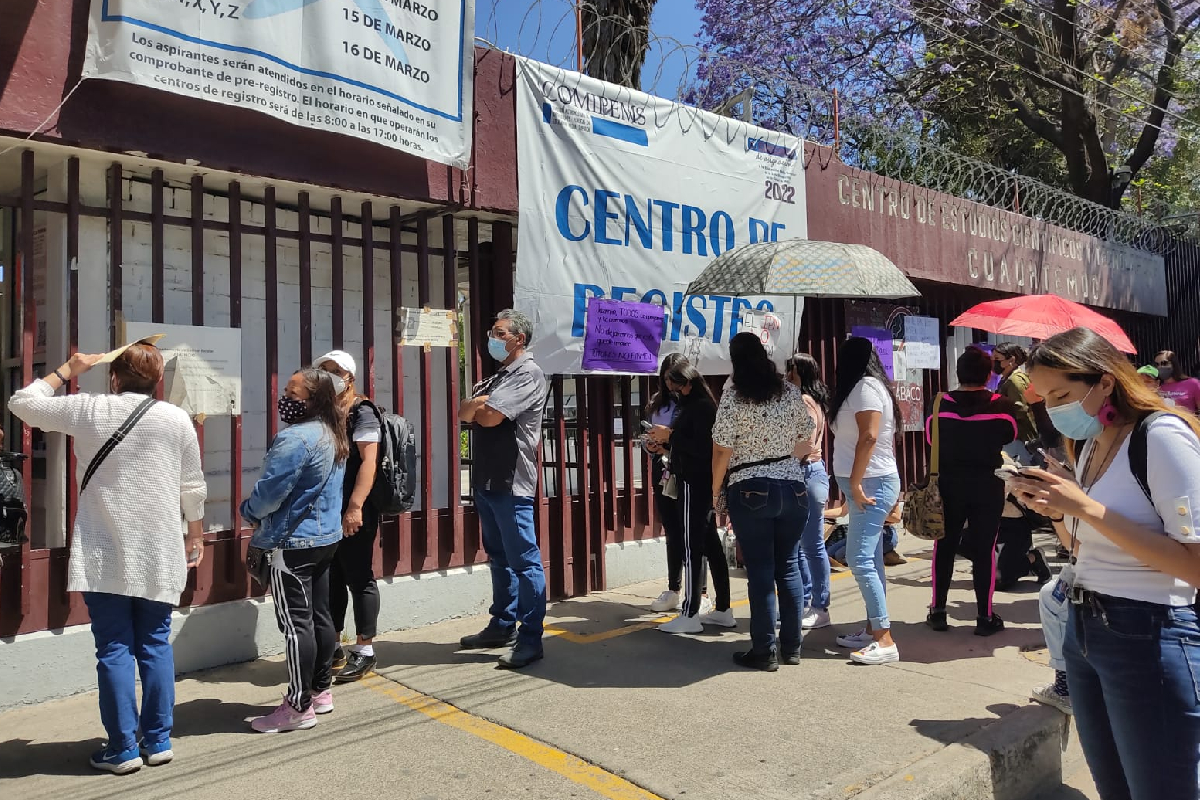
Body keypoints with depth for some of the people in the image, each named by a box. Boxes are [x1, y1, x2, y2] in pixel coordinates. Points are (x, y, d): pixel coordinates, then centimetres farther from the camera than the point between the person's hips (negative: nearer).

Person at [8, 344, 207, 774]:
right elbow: (192, 487, 5)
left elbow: (23, 403, 11)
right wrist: (196, 534, 18)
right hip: (159, 555, 1)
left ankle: (122, 749, 9)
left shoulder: (88, 409, -5)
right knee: (155, 646, 10)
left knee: (114, 650, 4)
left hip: (103, 554, -1)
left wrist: (66, 371, 21)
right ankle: (158, 741, 17)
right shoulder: (177, 419, -1)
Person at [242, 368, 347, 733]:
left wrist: (248, 511, 2)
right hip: (326, 537, 10)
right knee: (320, 616, 15)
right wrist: (264, 522, 22)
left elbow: (268, 493, -21)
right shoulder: (334, 436, 9)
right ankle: (321, 691, 26)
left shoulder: (295, 438, -21)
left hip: (292, 542, -9)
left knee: (296, 624, -3)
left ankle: (299, 707, 5)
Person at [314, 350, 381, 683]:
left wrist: (355, 507, -24)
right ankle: (332, 649, 24)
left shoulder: (361, 412, -7)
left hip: (354, 512, -7)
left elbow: (369, 461, -16)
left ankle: (364, 651, 11)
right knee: (331, 579, 13)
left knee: (359, 578, 1)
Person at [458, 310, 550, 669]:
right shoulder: (496, 377, 20)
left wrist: (478, 405, 1)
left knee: (524, 561, -4)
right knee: (499, 557, 17)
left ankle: (530, 638, 1)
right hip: (486, 480, 10)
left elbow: (489, 416, -20)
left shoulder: (528, 374, -10)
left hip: (511, 483, -9)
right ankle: (502, 625, 27)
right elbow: (464, 413, 12)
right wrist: (481, 403, -6)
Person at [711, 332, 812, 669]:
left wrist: (714, 490, 2)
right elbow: (808, 437, 12)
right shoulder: (791, 392, 3)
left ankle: (764, 651, 8)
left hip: (750, 491, -4)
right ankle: (791, 646, 19)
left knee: (760, 571, 2)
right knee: (789, 567, 12)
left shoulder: (733, 396, -10)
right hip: (793, 488, 4)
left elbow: (722, 451, -10)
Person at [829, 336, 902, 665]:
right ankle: (873, 631, 18)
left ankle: (885, 641, -11)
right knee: (870, 560, 11)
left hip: (871, 483, -10)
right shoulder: (869, 386, 18)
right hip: (870, 483, 10)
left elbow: (869, 436, -22)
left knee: (860, 560, -13)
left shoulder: (865, 386, -11)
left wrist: (855, 483, -21)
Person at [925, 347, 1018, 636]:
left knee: (945, 546, 11)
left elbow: (931, 436, 3)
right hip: (988, 484, 0)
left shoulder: (940, 403, -10)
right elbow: (1009, 437, 6)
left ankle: (938, 611, 16)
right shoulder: (1002, 406, -10)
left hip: (949, 482, 1)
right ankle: (985, 616, 10)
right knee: (984, 549, 5)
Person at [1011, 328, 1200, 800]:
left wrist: (1085, 506, -24)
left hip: (1148, 637, -8)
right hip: (1082, 630, 8)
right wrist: (1056, 507, -1)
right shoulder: (1090, 446, 10)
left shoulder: (1162, 435, -16)